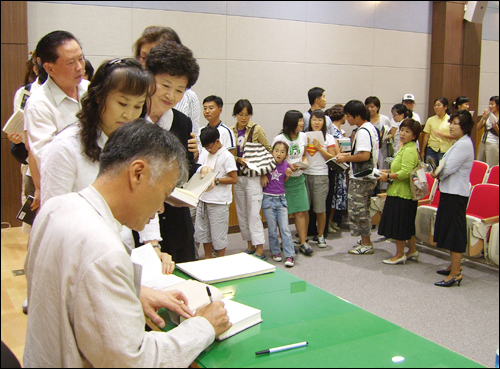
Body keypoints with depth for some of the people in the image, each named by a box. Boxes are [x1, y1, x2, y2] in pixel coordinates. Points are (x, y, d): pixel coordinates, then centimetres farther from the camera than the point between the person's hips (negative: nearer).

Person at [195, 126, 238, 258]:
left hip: (219, 202, -8)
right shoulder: (208, 154, 13)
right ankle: (207, 259, 31)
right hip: (203, 199, 8)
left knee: (218, 235, 2)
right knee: (201, 231, 15)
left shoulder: (227, 156, -10)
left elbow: (234, 179, -14)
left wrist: (216, 180, -21)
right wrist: (203, 171, 4)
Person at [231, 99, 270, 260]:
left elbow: (268, 150, 0)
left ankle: (259, 250, -5)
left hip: (253, 176, -5)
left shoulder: (257, 129, -4)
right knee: (242, 213, 10)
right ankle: (250, 246, 21)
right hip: (238, 176, 5)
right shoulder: (231, 131, 6)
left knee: (253, 213, -8)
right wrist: (239, 159, -14)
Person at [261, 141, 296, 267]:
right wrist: (263, 175, -8)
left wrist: (288, 175, -5)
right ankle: (276, 252, 24)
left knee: (285, 229, -2)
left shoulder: (286, 165, 1)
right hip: (268, 199, -1)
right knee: (272, 229, 7)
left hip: (281, 199, 1)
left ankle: (290, 256, 0)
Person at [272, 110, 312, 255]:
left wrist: (304, 162, -4)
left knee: (301, 212, 2)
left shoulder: (303, 136, 6)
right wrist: (288, 166, -20)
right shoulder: (279, 139, -11)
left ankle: (303, 243, 9)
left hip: (299, 179, 5)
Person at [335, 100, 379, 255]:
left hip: (361, 179, -11)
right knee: (363, 211, 18)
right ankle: (365, 241, 27)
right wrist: (349, 155, 13)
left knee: (358, 211, -2)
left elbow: (365, 155, -28)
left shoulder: (363, 131, -20)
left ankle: (366, 245, 7)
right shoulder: (370, 127, 13)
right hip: (367, 176, 11)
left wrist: (346, 158, -17)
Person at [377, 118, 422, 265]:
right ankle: (412, 250, 29)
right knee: (407, 223, 18)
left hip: (402, 193, -11)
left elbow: (405, 173, -25)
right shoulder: (404, 148, 15)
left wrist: (388, 176, -14)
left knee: (398, 223, -1)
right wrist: (388, 171, 13)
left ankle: (399, 254, 10)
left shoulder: (409, 150, -18)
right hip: (400, 191, 11)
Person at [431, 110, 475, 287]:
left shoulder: (464, 144, -17)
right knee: (450, 230, 17)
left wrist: (436, 173, -2)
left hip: (456, 194, -10)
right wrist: (438, 173, -1)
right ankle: (454, 266, 28)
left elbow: (447, 168, -21)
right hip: (450, 191, 10)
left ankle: (455, 273, 0)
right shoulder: (460, 143, 15)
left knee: (454, 231, -6)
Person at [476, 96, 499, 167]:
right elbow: (478, 128, 6)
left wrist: (496, 127, -24)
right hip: (483, 143, 6)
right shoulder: (488, 115, 9)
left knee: (490, 168, -4)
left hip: (493, 145, -6)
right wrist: (483, 118, -6)